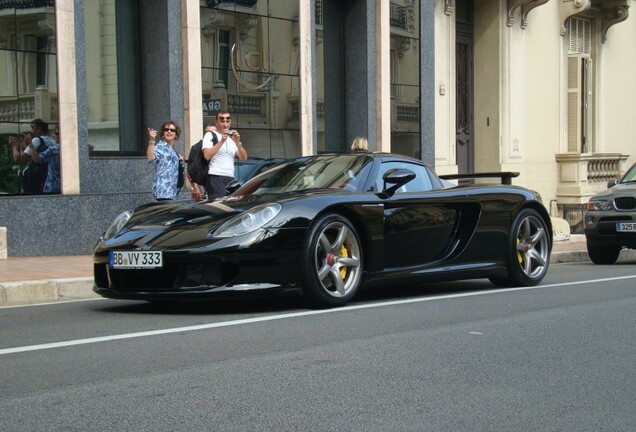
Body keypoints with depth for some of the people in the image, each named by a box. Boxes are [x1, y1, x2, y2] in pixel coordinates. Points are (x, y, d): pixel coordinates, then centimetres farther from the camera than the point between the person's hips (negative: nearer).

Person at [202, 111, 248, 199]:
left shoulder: (232, 138, 22)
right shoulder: (210, 135, 5)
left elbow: (243, 158, 12)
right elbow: (207, 155, -11)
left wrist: (237, 142, -3)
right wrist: (221, 141, -13)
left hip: (230, 178, 6)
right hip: (215, 177, -6)